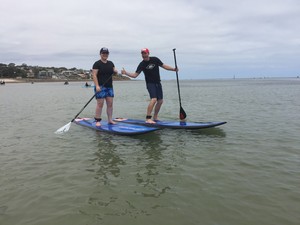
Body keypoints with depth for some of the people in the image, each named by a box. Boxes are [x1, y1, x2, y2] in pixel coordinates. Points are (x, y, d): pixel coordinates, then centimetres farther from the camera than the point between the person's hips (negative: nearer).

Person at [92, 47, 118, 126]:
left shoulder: (110, 63, 14)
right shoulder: (97, 64, -5)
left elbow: (114, 71, 22)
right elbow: (94, 75, -11)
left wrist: (115, 71, -4)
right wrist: (97, 86, -20)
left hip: (109, 86, 6)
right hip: (100, 87, -6)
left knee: (110, 103, 6)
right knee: (100, 104, -7)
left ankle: (110, 120, 15)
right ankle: (97, 121, 0)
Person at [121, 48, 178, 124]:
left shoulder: (155, 59, 1)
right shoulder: (142, 64, -6)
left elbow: (163, 66, 11)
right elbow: (135, 75, -7)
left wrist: (173, 69, 2)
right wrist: (126, 73, -21)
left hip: (158, 83, 5)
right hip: (150, 83, -5)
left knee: (160, 101, 8)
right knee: (154, 99, -23)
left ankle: (155, 117, 22)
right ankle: (148, 118, -21)